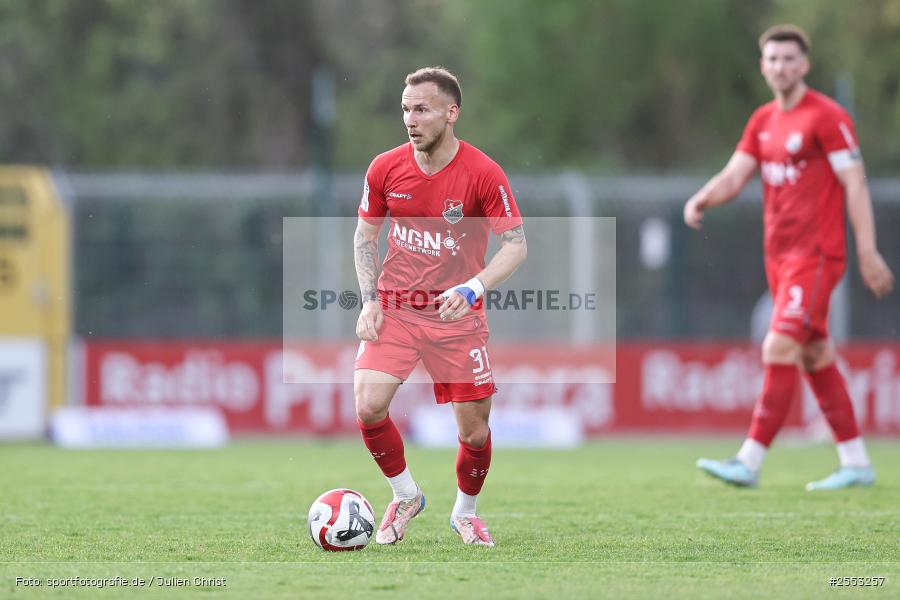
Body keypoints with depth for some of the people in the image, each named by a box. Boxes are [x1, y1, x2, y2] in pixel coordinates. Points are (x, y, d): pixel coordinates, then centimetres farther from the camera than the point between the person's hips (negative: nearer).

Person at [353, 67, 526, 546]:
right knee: (368, 406, -17)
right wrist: (369, 300, -2)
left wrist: (471, 289, -26)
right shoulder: (385, 168, -3)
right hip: (393, 310, 2)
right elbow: (365, 234, 11)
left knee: (474, 431, 2)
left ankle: (464, 511, 31)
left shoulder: (483, 174, -12)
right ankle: (405, 496, 8)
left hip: (457, 316, -2)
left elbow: (516, 244, -10)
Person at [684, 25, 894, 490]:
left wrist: (869, 254, -14)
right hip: (779, 254, 8)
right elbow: (735, 175, 7)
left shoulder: (826, 117, -9)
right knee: (815, 356, 11)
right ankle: (856, 464, 18)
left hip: (816, 254, -8)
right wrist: (703, 199, -15)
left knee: (779, 348, -15)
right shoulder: (763, 121, 13)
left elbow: (855, 185, -11)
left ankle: (750, 461, -18)